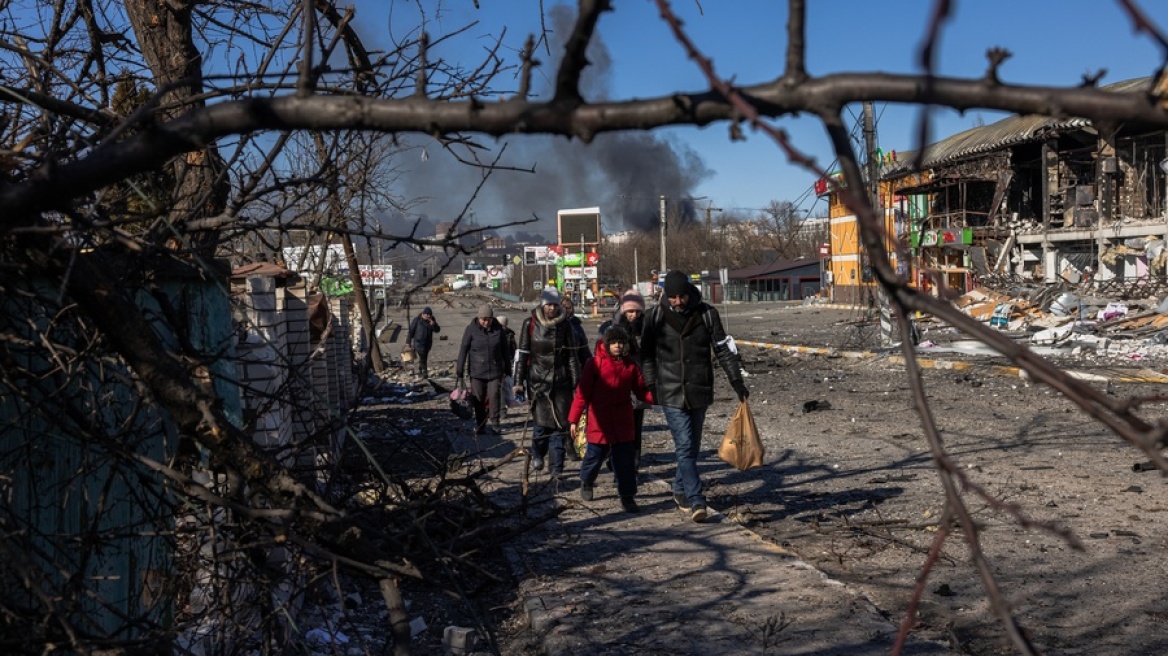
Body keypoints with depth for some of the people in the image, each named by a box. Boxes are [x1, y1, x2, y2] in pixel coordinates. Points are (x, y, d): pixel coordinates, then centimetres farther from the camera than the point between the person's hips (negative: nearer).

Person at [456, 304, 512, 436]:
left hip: (495, 371, 1)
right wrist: (459, 372, -6)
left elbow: (505, 349, 7)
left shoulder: (498, 329, -1)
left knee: (494, 397, -7)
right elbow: (463, 350, -6)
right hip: (477, 371, -1)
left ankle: (495, 424, 5)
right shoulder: (471, 330, -8)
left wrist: (507, 369, 9)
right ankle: (480, 425, 19)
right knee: (479, 399, 5)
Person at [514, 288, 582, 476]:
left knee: (559, 423, -3)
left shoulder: (565, 325, 5)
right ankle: (538, 454, 25)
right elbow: (522, 354, 3)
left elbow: (572, 355, 8)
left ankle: (556, 466, 5)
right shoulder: (530, 324, 1)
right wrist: (518, 382, -1)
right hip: (537, 381, -1)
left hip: (560, 382, 1)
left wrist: (576, 382, 6)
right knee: (541, 422, -3)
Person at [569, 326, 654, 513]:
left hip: (623, 422, 2)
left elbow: (641, 391, 7)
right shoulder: (595, 364, -8)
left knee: (625, 459, 1)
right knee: (595, 455, 11)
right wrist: (574, 419, -7)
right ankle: (586, 482, 39)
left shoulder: (630, 366, 3)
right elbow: (582, 392, -7)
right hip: (599, 421, -2)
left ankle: (627, 497, 8)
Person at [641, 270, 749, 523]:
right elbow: (647, 354, 6)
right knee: (685, 447, -10)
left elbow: (724, 349, 3)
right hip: (671, 393, -2)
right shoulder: (656, 315, -3)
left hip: (700, 391, 2)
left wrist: (737, 381, 0)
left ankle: (680, 490, 32)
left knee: (692, 446, 13)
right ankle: (696, 501, -10)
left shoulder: (706, 313, -1)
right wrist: (650, 386, 2)